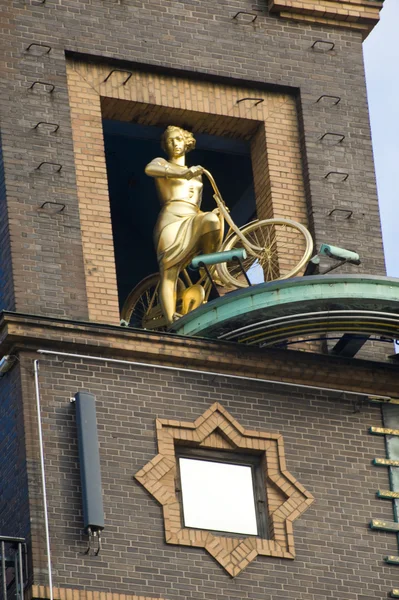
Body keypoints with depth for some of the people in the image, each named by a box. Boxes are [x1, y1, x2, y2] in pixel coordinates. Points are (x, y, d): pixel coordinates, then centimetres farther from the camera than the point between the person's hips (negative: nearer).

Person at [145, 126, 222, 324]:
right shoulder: (161, 163, 17)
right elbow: (149, 169, -10)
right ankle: (172, 320, -34)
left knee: (211, 219, -34)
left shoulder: (196, 174, 33)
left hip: (194, 221, 4)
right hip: (171, 219, -4)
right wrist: (182, 173, -20)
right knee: (168, 273, -22)